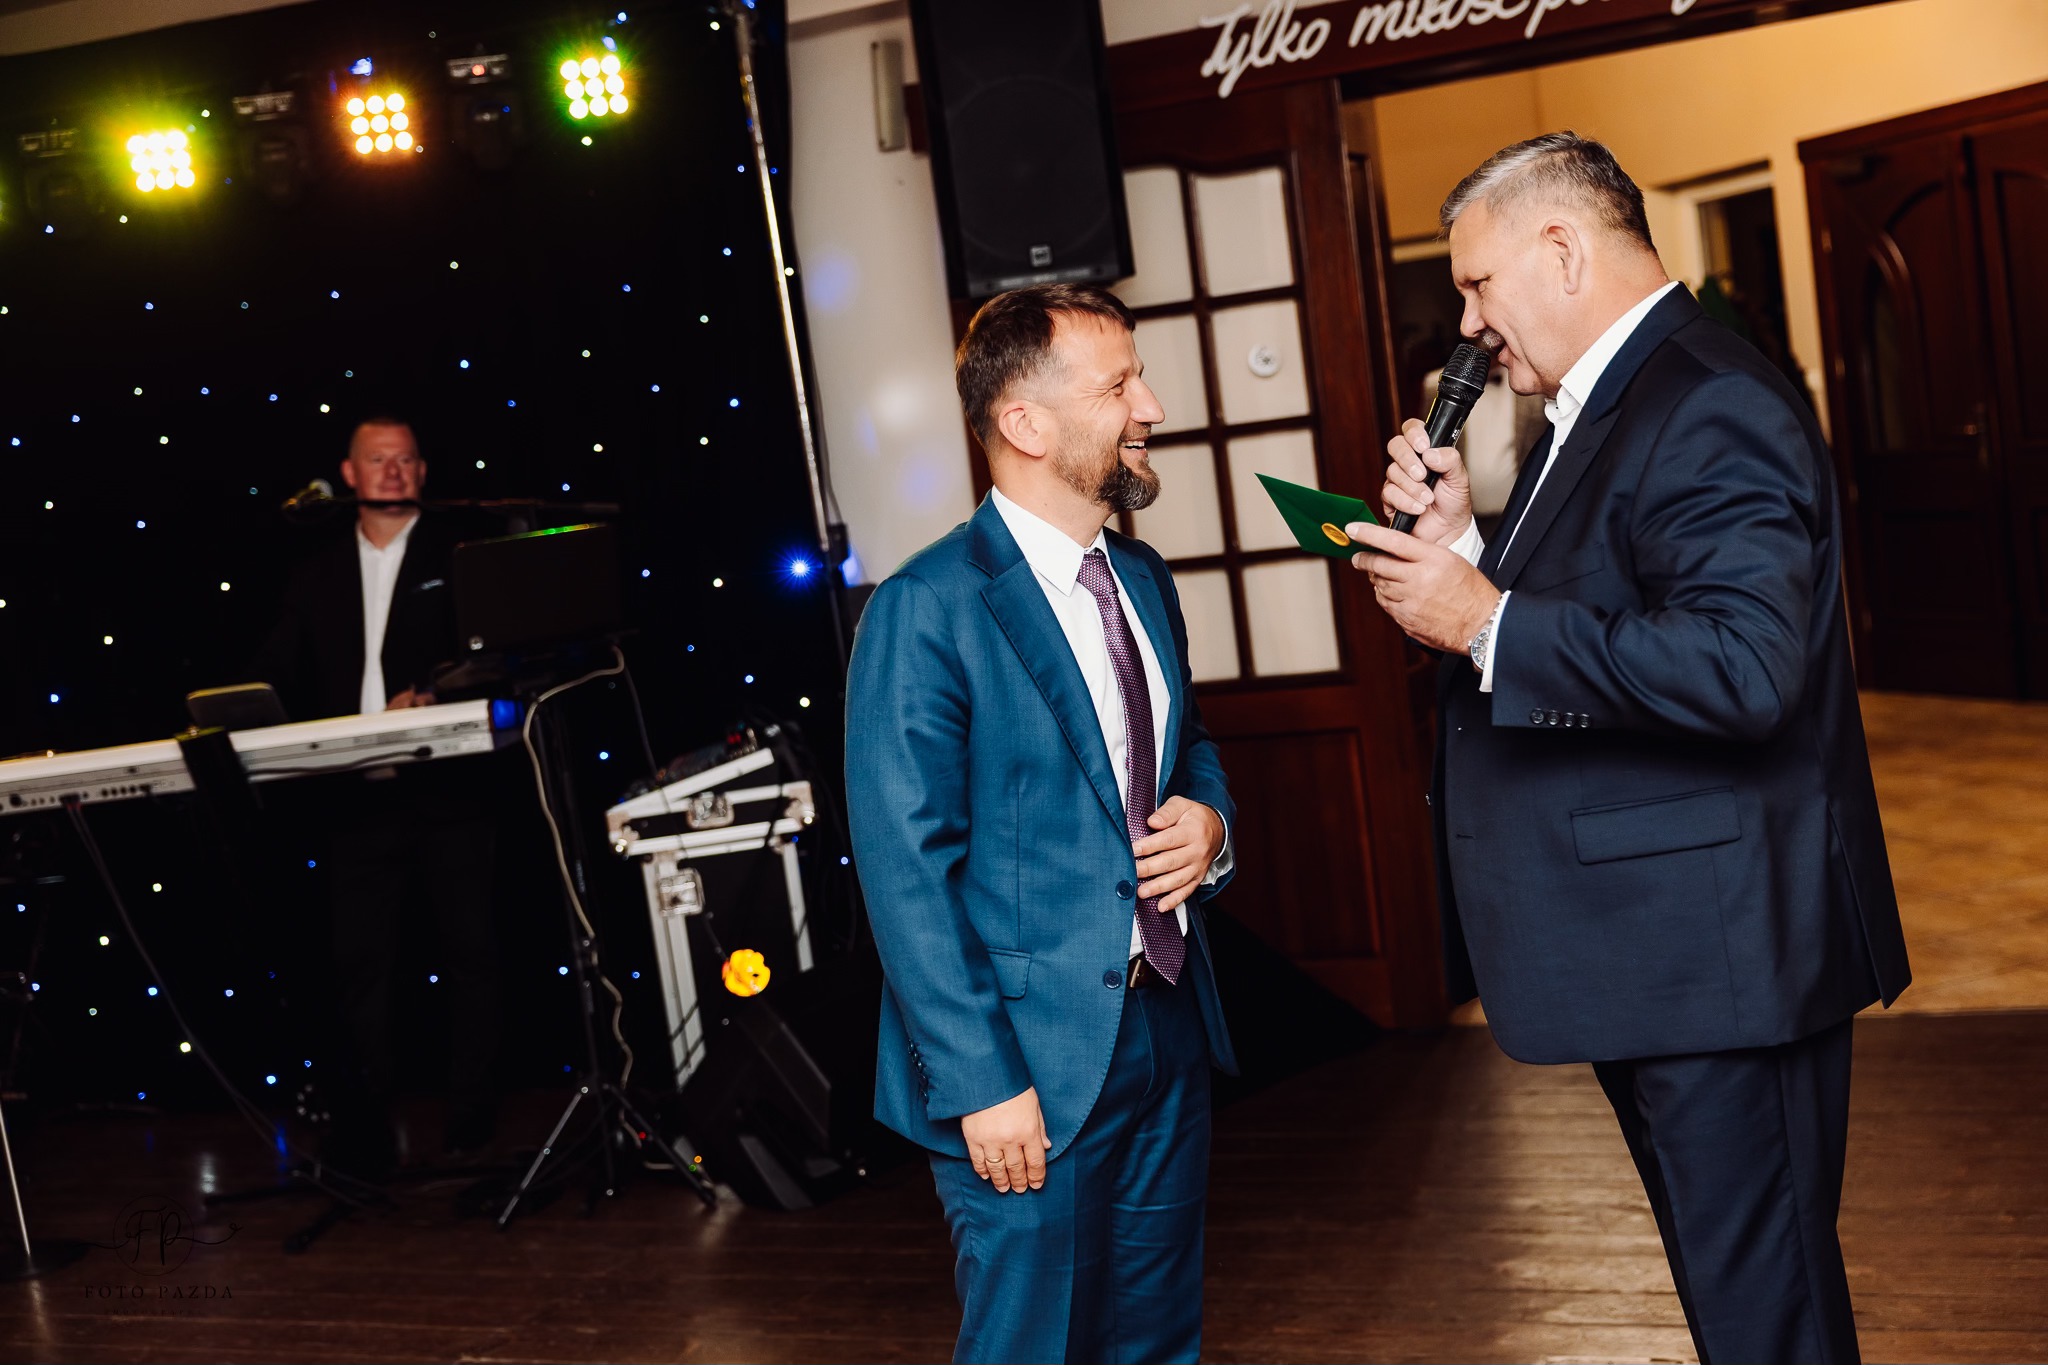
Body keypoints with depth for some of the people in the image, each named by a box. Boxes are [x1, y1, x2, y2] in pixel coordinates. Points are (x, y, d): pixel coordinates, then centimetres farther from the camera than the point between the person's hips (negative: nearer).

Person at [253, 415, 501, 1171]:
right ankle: (364, 1136, 9)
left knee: (470, 952, 2)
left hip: (450, 790, -2)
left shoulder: (458, 558, 5)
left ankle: (472, 1125, 12)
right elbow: (280, 679, 14)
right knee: (360, 964, 2)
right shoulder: (318, 576, 15)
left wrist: (432, 699, -21)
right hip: (357, 798, 3)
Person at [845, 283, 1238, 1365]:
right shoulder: (927, 612, -16)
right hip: (1033, 1057, -7)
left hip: (1169, 1028, 7)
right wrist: (981, 1083, -19)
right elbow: (906, 872, -17)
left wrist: (1210, 821, 0)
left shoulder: (1141, 579, 9)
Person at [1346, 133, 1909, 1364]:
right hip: (1655, 954, 11)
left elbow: (1744, 664, -32)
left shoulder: (1709, 411, -19)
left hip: (1721, 957, -11)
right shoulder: (1599, 409, 15)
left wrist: (1484, 621, -26)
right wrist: (1462, 537, 4)